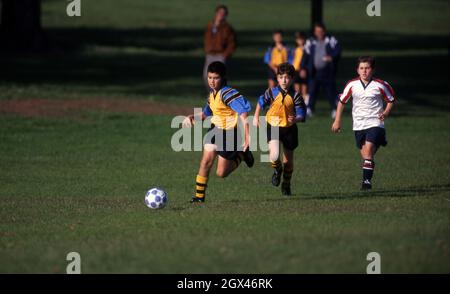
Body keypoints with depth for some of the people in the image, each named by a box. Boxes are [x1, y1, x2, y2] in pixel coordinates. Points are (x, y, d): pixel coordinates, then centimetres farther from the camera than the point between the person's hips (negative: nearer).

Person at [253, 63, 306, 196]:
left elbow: (301, 115, -11)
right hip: (273, 126, -1)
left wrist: (295, 119, -32)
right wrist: (256, 118, 13)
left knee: (288, 159, 11)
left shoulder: (295, 96, -11)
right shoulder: (272, 93, -8)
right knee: (274, 155, -22)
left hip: (289, 128, 1)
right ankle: (277, 170, 15)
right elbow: (261, 102, 11)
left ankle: (286, 185, 35)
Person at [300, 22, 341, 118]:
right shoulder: (310, 42, 8)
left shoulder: (331, 41, 5)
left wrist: (332, 57, -27)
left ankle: (334, 110, 13)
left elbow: (338, 49, -7)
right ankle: (309, 109, -5)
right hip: (314, 72, 1)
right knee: (312, 91, -6)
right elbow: (306, 55, 4)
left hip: (328, 71, -1)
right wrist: (303, 69, -6)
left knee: (331, 91, 3)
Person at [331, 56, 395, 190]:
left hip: (375, 123, -4)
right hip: (358, 125, 4)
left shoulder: (380, 85, -5)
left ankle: (367, 180, -19)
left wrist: (386, 113, -9)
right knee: (364, 155, 10)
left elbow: (391, 100, 9)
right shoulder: (352, 85, 1)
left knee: (368, 151, -19)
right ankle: (367, 179, 24)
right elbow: (342, 101, 13)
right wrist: (337, 121, 12)